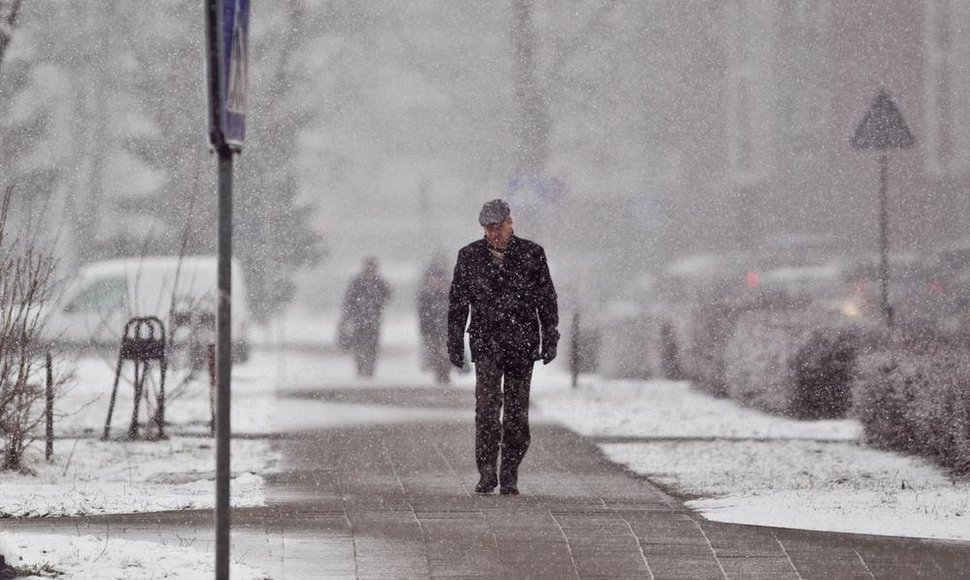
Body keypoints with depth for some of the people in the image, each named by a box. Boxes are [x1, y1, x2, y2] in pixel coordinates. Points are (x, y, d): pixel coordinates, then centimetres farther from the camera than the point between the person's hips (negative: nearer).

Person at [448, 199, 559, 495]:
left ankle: (510, 476, 11)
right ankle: (487, 471, -12)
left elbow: (547, 300, 8)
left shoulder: (532, 254, 4)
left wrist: (549, 340, 3)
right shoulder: (469, 256, 6)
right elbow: (457, 303, 11)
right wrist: (455, 344, 7)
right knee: (488, 405, -15)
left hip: (522, 343, 0)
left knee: (517, 412, 3)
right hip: (486, 343, 0)